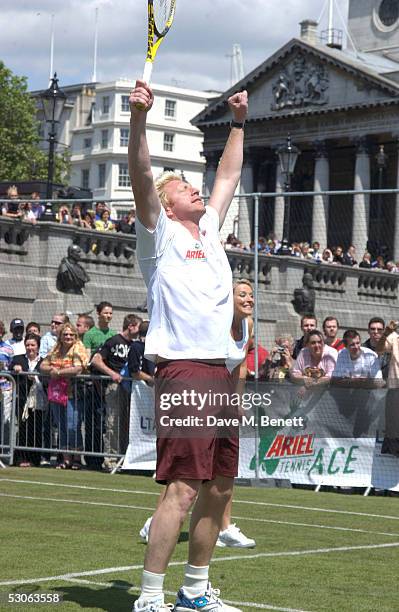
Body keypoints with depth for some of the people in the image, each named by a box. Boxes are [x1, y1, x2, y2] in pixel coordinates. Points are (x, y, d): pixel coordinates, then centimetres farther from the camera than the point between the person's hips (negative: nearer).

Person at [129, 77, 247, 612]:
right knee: (182, 490, -13)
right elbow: (142, 178, -13)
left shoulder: (209, 231, 21)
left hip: (222, 374, 8)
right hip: (183, 372, -8)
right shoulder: (162, 236, 2)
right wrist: (139, 118, -24)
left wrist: (239, 122, 31)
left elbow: (228, 176, 31)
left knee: (219, 489, 9)